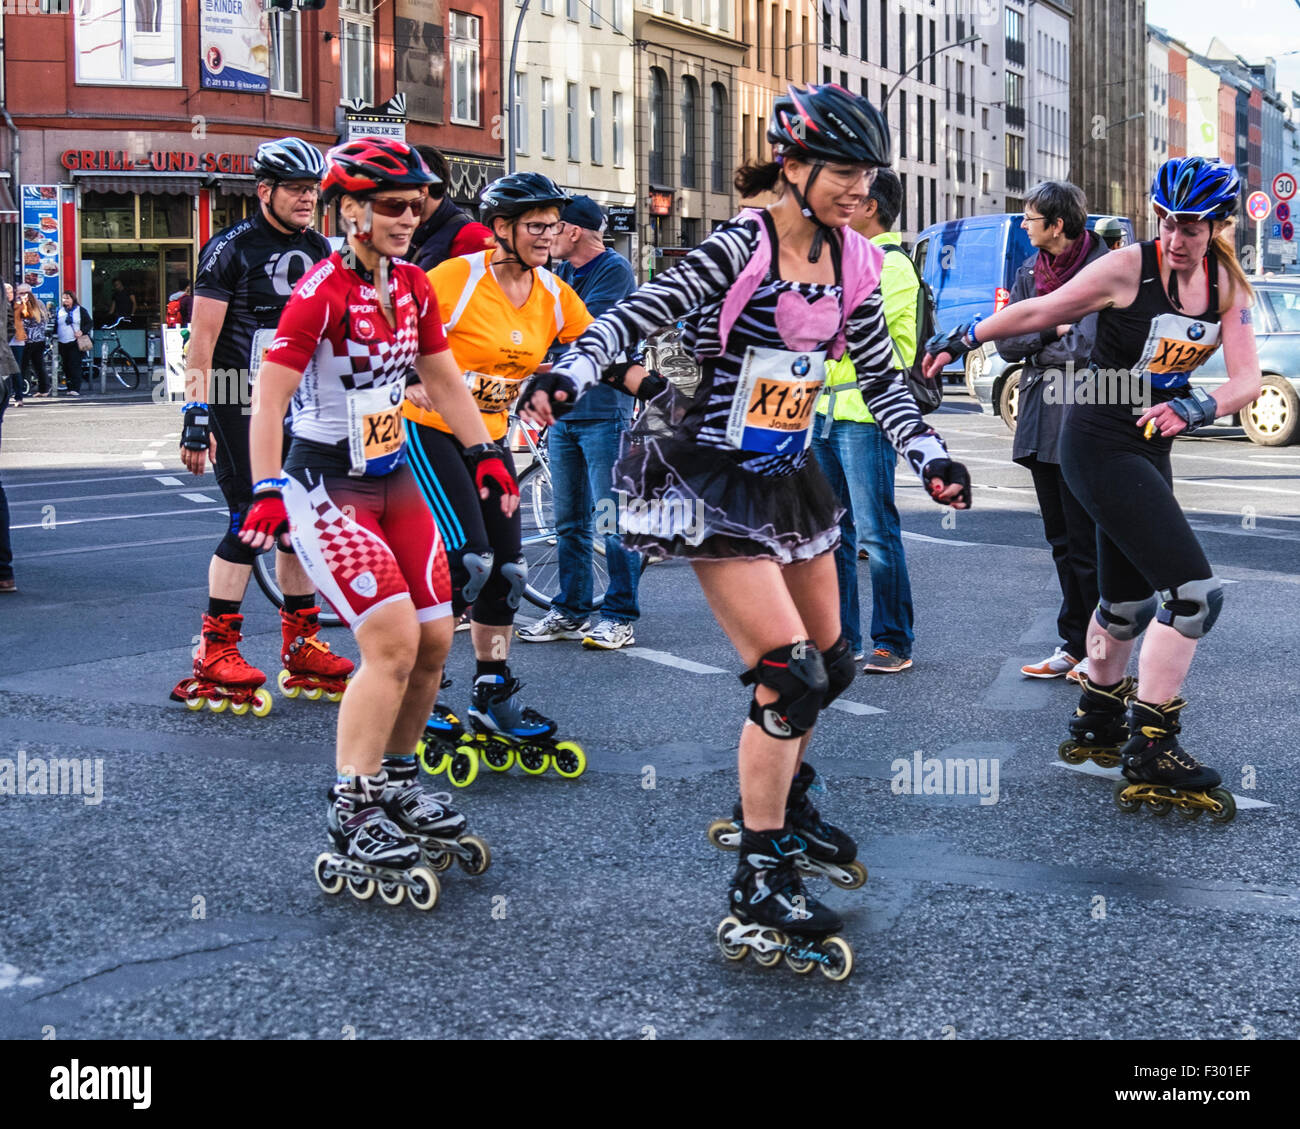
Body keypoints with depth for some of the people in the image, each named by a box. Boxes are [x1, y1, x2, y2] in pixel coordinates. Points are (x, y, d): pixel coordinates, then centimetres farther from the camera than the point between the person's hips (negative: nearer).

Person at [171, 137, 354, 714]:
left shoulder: (318, 249, 11)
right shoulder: (231, 249, -9)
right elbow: (203, 337, -11)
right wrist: (197, 415, -16)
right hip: (238, 406, -6)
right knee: (252, 520, -10)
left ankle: (302, 649, 13)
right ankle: (215, 652, -2)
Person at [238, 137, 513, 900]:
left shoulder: (414, 288, 6)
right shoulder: (322, 292, -17)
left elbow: (443, 379, 18)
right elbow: (270, 396, -20)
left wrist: (485, 453, 12)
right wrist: (269, 490, -28)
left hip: (394, 479, 8)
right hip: (327, 486, -8)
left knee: (436, 639, 6)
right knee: (394, 642, -17)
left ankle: (396, 781, 26)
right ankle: (352, 823, -7)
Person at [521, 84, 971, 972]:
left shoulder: (851, 266, 4)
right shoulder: (739, 249, -16)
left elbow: (881, 379, 10)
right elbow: (636, 316, -22)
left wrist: (931, 457, -1)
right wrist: (569, 376, -37)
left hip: (788, 477, 8)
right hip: (712, 482, -8)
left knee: (831, 664, 16)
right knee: (789, 674, -15)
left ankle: (786, 808, 42)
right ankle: (759, 887, -6)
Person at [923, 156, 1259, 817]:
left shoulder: (1227, 286, 1)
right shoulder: (1129, 268, -15)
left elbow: (1247, 379, -7)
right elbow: (1040, 313, -5)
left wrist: (1195, 407, -26)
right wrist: (963, 338, 0)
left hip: (1149, 446, 7)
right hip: (1099, 443, -7)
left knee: (1130, 598, 20)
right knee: (1193, 590, -15)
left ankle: (1097, 723, 41)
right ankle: (1150, 752, -9)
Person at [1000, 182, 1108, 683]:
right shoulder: (1029, 271, 12)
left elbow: (1086, 347, -19)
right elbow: (1005, 341, 6)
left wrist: (1034, 346, -4)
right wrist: (1052, 328, -10)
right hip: (1041, 423, 7)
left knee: (1087, 545, -4)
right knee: (1062, 542, 13)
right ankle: (1074, 647, 20)